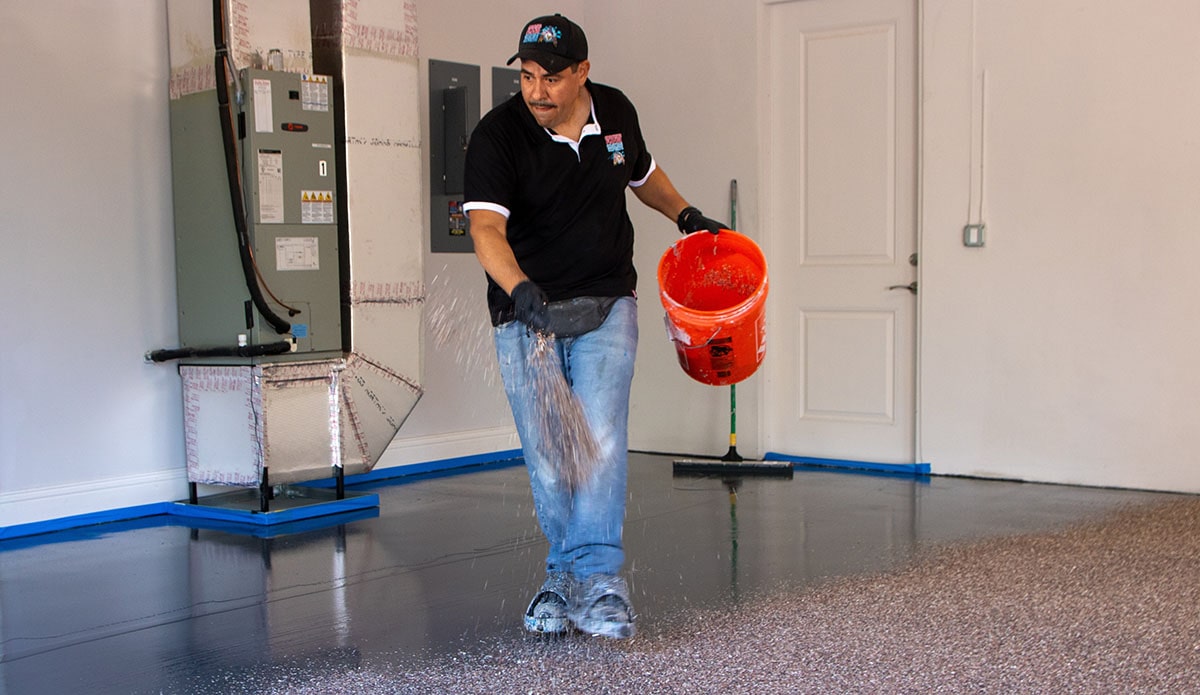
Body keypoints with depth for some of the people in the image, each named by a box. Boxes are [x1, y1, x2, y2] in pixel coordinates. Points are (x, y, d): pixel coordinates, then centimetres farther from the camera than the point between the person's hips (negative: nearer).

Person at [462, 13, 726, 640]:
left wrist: (685, 215, 19)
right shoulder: (497, 136, -15)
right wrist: (521, 291, -45)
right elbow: (486, 227, -30)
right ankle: (563, 574, 21)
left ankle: (597, 580, -13)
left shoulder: (616, 112, -1)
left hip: (605, 305, 2)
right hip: (526, 312, -1)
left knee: (600, 440, -14)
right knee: (547, 458, 2)